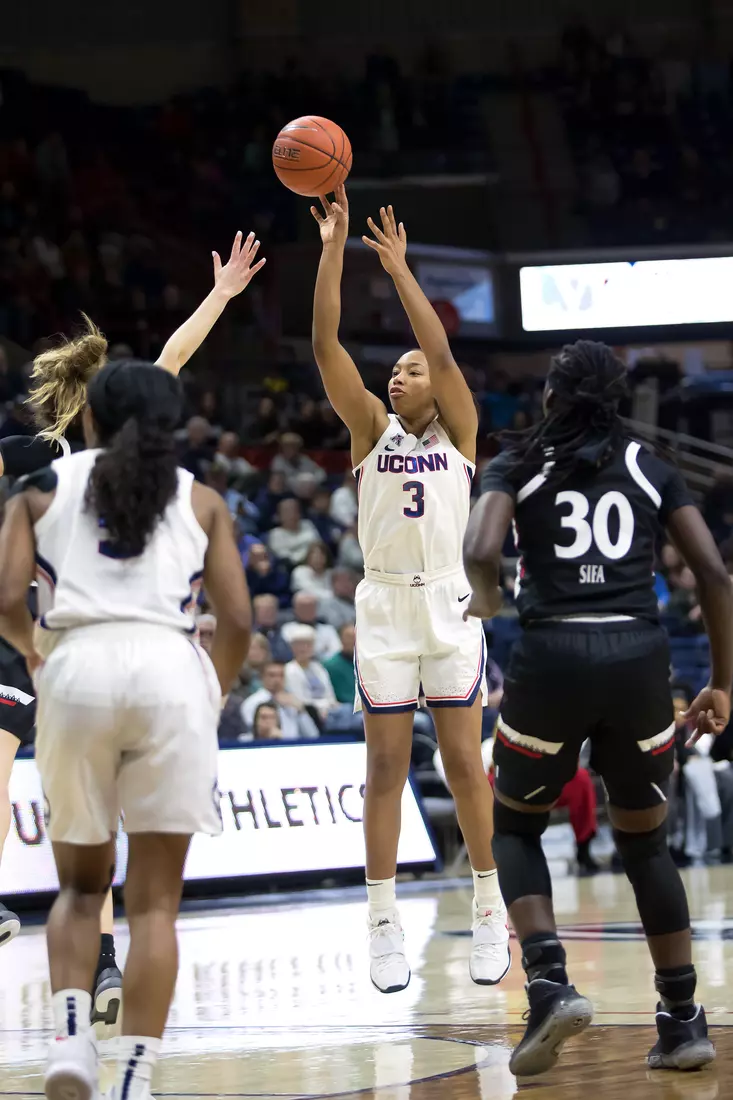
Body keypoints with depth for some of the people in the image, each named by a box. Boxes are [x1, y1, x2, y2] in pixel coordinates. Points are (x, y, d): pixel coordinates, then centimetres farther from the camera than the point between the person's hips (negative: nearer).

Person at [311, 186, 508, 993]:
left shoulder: (459, 431, 4)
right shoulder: (371, 429, 6)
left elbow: (443, 352, -12)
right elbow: (325, 345, -4)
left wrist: (398, 266, -13)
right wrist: (332, 249, -13)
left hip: (448, 608, -1)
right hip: (384, 608, 1)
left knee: (464, 763, 3)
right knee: (386, 768, 1)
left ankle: (490, 911, 13)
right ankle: (383, 924, 3)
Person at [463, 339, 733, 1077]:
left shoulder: (516, 466, 8)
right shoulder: (651, 470, 13)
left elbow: (480, 553, -10)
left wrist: (483, 600, 13)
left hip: (552, 655, -2)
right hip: (639, 657, 2)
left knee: (514, 826, 20)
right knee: (645, 844, 19)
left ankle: (549, 983, -3)